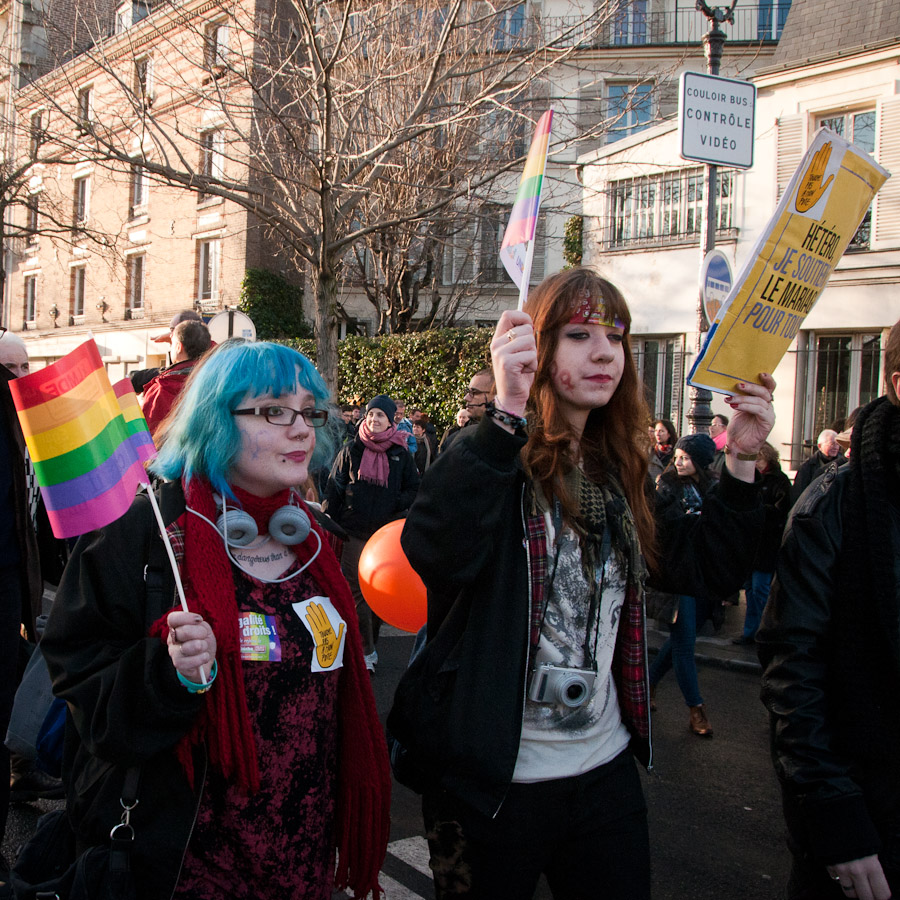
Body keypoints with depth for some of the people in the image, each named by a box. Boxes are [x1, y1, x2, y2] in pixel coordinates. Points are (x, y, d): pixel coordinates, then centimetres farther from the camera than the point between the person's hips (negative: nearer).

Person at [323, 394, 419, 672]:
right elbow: (333, 488, 7)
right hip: (355, 531, -1)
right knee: (355, 588, -7)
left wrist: (396, 503, -8)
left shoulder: (401, 455, 7)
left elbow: (415, 490, 11)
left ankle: (369, 645, 21)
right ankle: (365, 651, -1)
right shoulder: (350, 451, 5)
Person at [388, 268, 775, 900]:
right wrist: (507, 415, -38)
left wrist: (741, 463, 2)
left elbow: (703, 567, 12)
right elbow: (436, 554, -33)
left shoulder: (619, 473, 6)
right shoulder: (492, 457, -13)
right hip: (493, 779, -5)